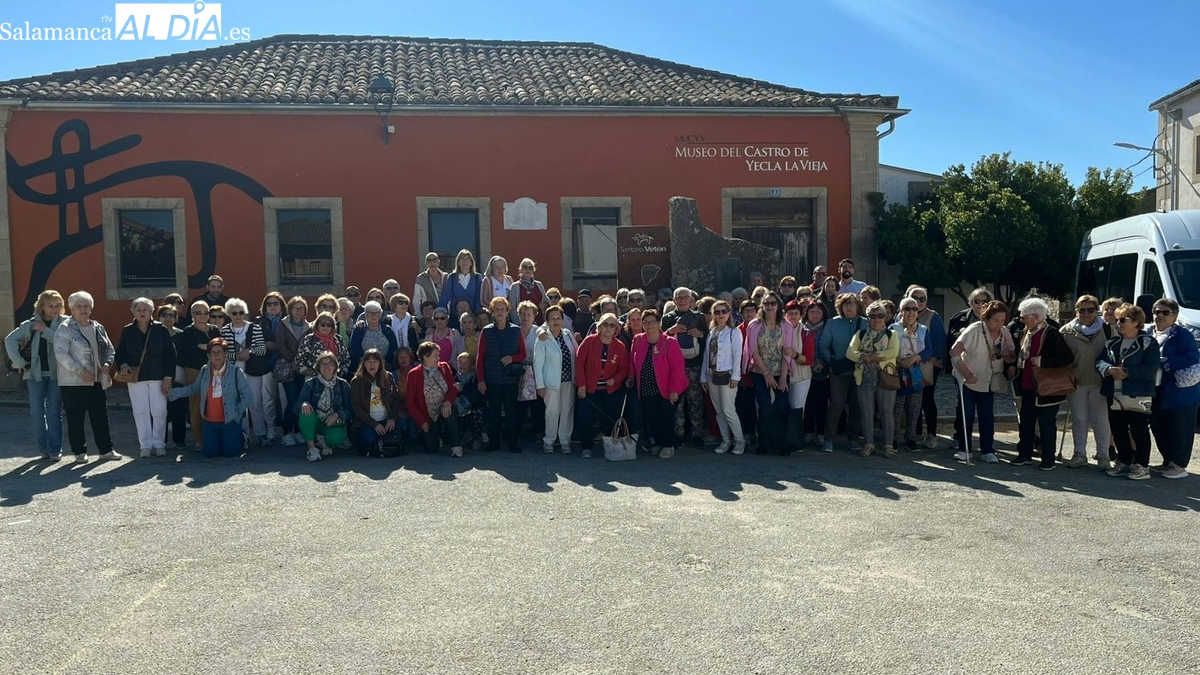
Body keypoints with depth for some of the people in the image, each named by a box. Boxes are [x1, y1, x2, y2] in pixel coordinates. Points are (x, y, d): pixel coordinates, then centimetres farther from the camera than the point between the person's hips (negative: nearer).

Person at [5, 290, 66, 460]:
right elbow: (10, 339, 4)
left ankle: (55, 450, 8)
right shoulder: (31, 324, 5)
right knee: (36, 412, 2)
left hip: (56, 373, -2)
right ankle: (43, 447, 15)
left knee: (54, 412, 1)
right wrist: (20, 362, 0)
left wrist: (45, 330, -14)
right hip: (36, 373, 2)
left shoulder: (65, 323, 0)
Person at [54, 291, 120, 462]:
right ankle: (80, 452, 12)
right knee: (76, 419, 2)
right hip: (74, 382, -5)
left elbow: (110, 350, 17)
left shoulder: (98, 328, 12)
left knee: (101, 417, 9)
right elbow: (61, 355, -15)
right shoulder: (65, 329, -7)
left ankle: (106, 449, 17)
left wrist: (107, 363, -4)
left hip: (97, 381, 5)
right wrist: (80, 371, -21)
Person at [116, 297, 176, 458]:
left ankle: (159, 443, 10)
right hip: (136, 378, 2)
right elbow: (120, 352, 10)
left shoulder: (160, 330, 0)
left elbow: (170, 354, -1)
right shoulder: (127, 331, 5)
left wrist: (167, 377, -7)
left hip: (157, 377, -1)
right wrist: (123, 365, -12)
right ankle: (145, 444, 10)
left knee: (159, 411, -1)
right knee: (140, 412, 3)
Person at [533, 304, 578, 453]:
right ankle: (548, 441, 13)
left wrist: (576, 377, 4)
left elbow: (577, 354, 11)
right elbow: (538, 364, -7)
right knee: (553, 412, -1)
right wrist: (540, 385, -10)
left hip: (569, 380, 4)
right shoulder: (542, 340, -7)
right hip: (552, 382, -4)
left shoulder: (568, 335, 7)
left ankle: (565, 441, 18)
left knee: (568, 411, 7)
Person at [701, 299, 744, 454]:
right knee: (719, 411, 9)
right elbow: (706, 355, 11)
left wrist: (735, 376, -13)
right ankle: (726, 440, 18)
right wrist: (703, 377, 9)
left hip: (727, 375, -5)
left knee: (728, 410, -9)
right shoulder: (710, 333, 11)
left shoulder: (734, 332, -2)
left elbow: (737, 355, -7)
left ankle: (739, 440, 5)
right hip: (712, 375, 5)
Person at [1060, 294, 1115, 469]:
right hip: (1076, 383, 1)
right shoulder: (1067, 331, 1)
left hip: (1100, 382, -1)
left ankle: (1103, 456, 13)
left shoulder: (1108, 330, 0)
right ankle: (1079, 454, 19)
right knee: (1079, 419, 9)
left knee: (1100, 420, 4)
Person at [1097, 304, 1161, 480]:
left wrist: (1127, 372, -21)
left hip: (1138, 397, -6)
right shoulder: (1112, 342, 13)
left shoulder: (1148, 343, -6)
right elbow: (1100, 361, 5)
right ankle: (1124, 462, 26)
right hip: (1114, 396, 6)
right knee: (1118, 431, 13)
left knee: (1139, 432, 0)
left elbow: (1151, 368, -16)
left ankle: (1142, 465, 9)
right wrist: (1110, 370, -16)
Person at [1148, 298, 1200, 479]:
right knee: (1159, 429, 15)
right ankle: (1168, 462, 30)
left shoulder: (1182, 335, -10)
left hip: (1180, 393, -7)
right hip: (1157, 394, 7)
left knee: (1180, 431, 2)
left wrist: (1164, 361, -22)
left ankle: (1179, 466, 12)